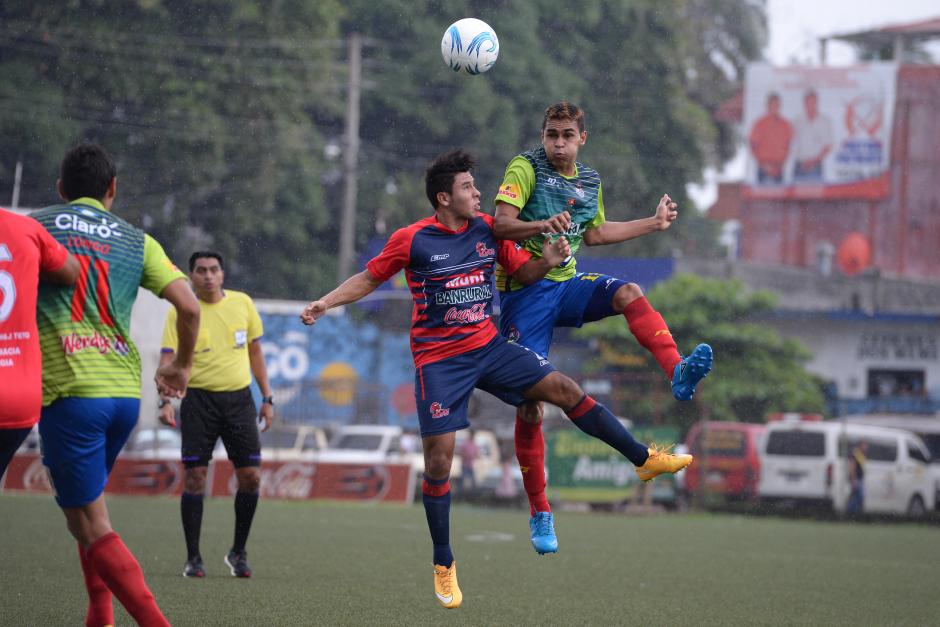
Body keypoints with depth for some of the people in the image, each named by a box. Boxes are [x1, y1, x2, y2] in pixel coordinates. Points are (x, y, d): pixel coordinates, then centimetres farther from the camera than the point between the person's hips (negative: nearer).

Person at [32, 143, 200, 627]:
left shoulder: (35, 225, 6)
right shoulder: (135, 240, 12)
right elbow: (189, 305, 3)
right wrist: (182, 365, 20)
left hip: (68, 392, -4)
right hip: (125, 392, 5)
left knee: (91, 528, -3)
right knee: (87, 501, 26)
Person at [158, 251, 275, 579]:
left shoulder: (242, 303, 5)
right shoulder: (180, 312, -4)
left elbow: (255, 351, 14)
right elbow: (168, 358, -12)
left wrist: (267, 398, 11)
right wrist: (165, 401, -26)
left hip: (239, 398, 3)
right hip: (199, 400, -3)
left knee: (251, 476, -2)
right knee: (194, 476, -5)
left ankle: (238, 552, 15)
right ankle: (193, 558, 5)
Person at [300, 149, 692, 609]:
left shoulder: (489, 230, 1)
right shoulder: (411, 240, -10)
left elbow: (523, 273, 11)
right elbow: (369, 278, 1)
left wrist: (547, 261, -10)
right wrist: (325, 303, -11)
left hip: (488, 346, 4)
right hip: (438, 360, -4)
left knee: (565, 390, -6)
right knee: (438, 461, -5)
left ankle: (644, 459, 6)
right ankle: (443, 565, 8)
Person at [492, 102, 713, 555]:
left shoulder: (589, 182, 12)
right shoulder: (526, 168, -8)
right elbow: (501, 224, -19)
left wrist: (653, 224, 29)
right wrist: (543, 225, -37)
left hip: (566, 285, 5)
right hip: (523, 292, -5)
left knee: (628, 293, -28)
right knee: (530, 406, -6)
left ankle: (679, 374, -46)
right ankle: (539, 513, 5)